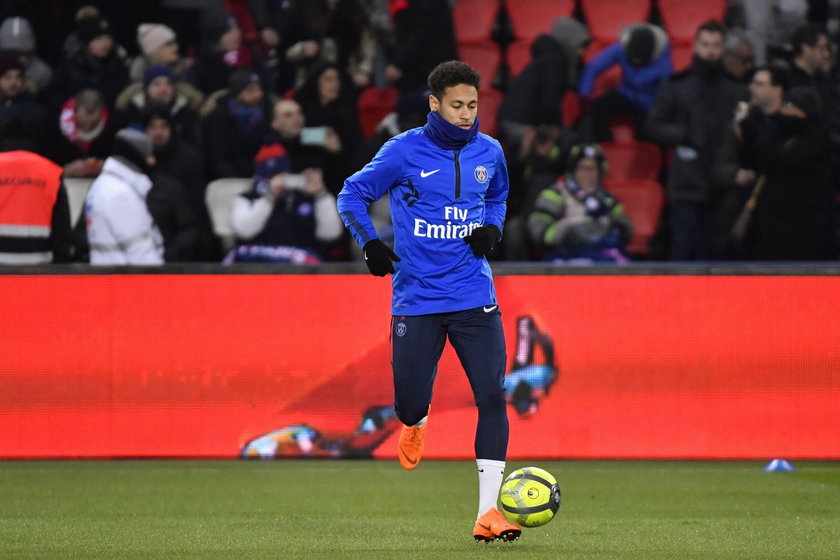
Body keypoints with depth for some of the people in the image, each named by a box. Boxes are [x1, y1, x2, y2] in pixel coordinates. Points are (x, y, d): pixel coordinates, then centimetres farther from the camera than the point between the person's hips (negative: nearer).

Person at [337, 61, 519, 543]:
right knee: (410, 404, 1)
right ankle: (417, 422, 43)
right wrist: (371, 243, -10)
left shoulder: (489, 152, 6)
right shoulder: (404, 152, -5)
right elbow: (353, 195, 5)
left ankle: (489, 511, -9)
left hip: (474, 298, 2)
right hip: (417, 299, -2)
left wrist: (492, 229, 6)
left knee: (493, 398, -11)